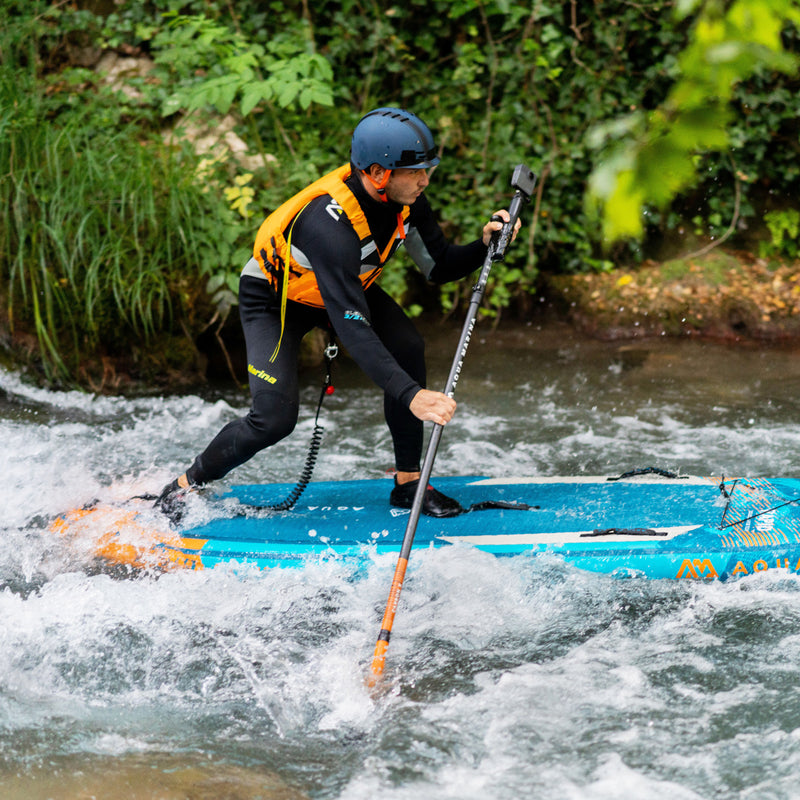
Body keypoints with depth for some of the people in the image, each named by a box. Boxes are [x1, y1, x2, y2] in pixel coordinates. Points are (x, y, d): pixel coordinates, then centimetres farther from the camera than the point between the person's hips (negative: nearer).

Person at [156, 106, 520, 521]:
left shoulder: (404, 199, -21)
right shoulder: (329, 222, -43)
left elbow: (439, 267, -7)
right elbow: (352, 329, -49)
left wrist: (484, 244, -29)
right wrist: (411, 395, -56)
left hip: (346, 283, 6)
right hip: (272, 297, -6)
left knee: (407, 347, -18)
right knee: (275, 419, -17)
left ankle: (408, 482, -6)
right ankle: (183, 488, 7)